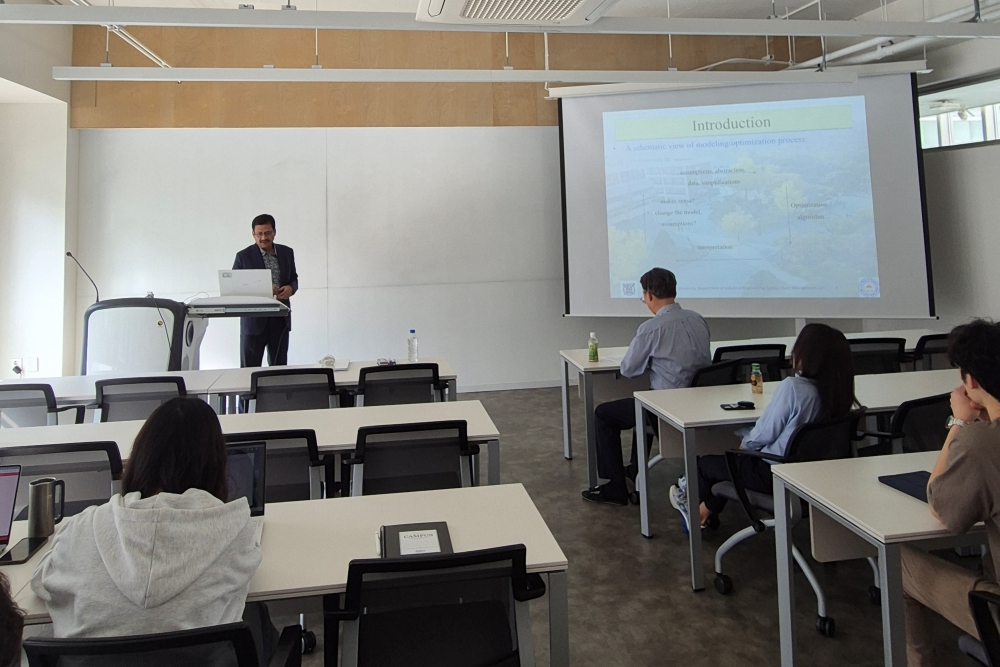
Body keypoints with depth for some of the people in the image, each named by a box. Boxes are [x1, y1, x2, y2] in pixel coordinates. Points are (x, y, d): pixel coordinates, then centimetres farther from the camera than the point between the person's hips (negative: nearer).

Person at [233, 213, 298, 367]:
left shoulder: (287, 253, 8)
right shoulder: (243, 256, -2)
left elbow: (294, 278, 16)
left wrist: (291, 288, -9)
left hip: (281, 319, 3)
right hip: (254, 319, -3)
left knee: (279, 366, 9)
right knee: (249, 368, 0)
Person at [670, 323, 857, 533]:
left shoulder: (792, 387, -26)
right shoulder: (838, 390, -4)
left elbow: (763, 435, -19)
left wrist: (745, 442, 3)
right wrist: (750, 441, 12)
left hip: (776, 474, -8)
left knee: (706, 463, 15)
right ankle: (706, 512, 39)